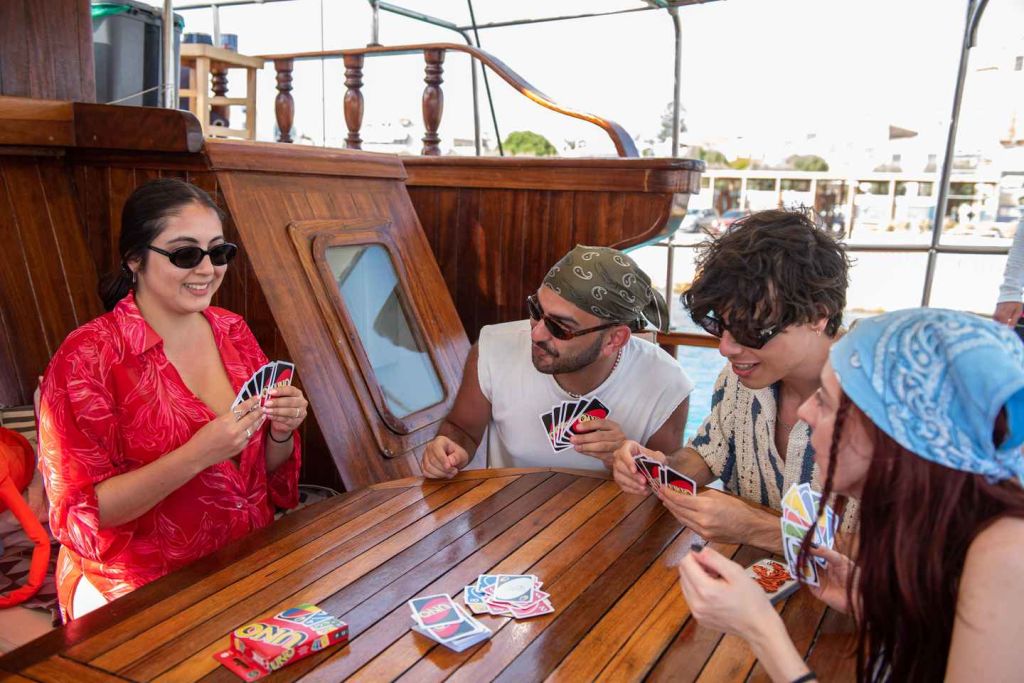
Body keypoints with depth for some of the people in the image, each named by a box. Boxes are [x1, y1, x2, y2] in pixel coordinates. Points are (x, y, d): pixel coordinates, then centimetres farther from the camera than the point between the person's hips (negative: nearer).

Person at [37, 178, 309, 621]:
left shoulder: (232, 331, 5)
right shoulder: (87, 357, -11)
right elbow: (81, 514, -14)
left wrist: (281, 432, -9)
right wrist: (197, 454, -25)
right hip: (142, 595, -4)